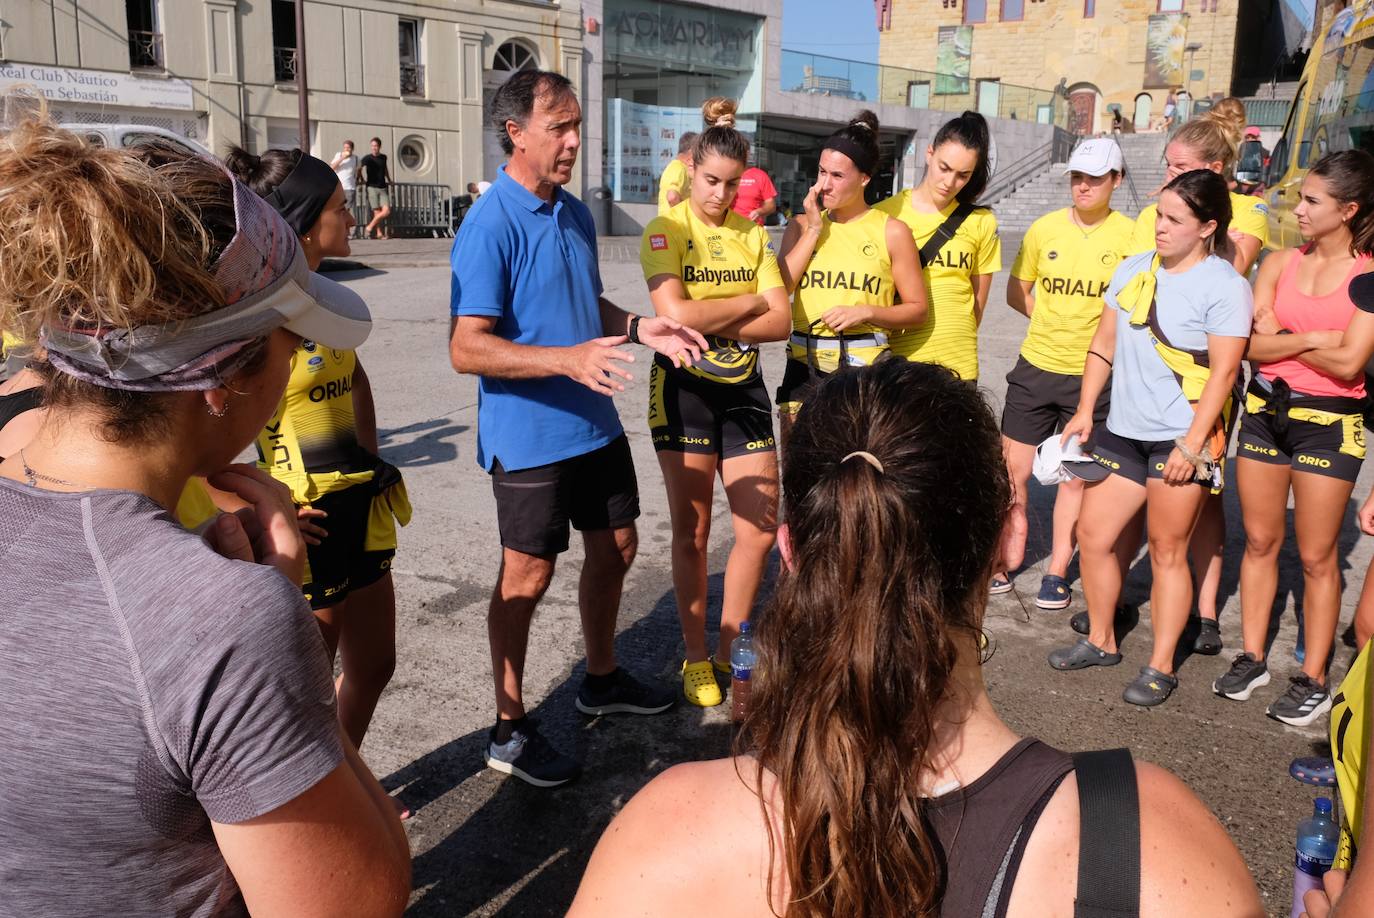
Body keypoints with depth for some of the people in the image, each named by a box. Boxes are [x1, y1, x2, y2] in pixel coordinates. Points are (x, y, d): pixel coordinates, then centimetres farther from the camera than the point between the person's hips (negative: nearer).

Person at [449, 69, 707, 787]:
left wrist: (640, 328, 1)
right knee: (528, 575, 2)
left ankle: (602, 681, 39)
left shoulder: (575, 215, 8)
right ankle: (509, 729, 20)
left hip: (596, 425, 8)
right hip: (529, 437, -8)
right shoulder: (490, 228, -18)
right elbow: (467, 350, -23)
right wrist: (569, 358, -33)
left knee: (614, 548, 18)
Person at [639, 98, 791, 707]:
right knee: (692, 532, 4)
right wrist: (751, 300, -10)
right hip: (684, 388, -4)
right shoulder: (666, 230, -6)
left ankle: (730, 649, 23)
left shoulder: (751, 232, 8)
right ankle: (696, 660, 20)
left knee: (760, 528, 3)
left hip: (743, 387, 5)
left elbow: (780, 321, -1)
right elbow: (676, 314, -22)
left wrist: (712, 324, -15)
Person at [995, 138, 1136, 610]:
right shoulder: (1045, 228, 1)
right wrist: (1058, 321, 1)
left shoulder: (1131, 235, -6)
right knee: (1013, 472, 5)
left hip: (1093, 374, -2)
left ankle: (1057, 573, 22)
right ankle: (1005, 560, 21)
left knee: (1075, 478, 9)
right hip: (1036, 367, 2)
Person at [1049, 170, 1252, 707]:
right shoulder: (1134, 270, 8)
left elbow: (1223, 371, -12)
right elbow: (1104, 344, 12)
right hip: (1123, 430, 6)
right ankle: (1100, 642, 27)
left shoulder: (1225, 285, -8)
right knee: (1092, 535, 8)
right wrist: (1085, 411, 7)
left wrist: (1192, 443, -17)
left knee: (1167, 551, 2)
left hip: (1182, 439, -6)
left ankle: (1161, 668, 15)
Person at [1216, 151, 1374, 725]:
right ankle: (1251, 659, 23)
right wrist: (1311, 340, -16)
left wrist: (1281, 335, -8)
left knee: (1316, 555, 3)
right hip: (1265, 409, 4)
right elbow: (1252, 343, -5)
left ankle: (1313, 680, 15)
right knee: (1260, 541, 11)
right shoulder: (1280, 263, 4)